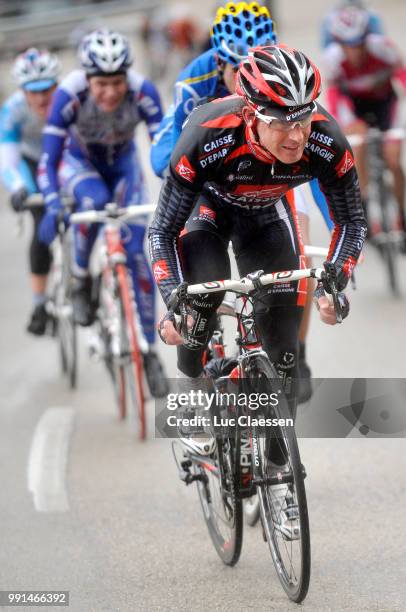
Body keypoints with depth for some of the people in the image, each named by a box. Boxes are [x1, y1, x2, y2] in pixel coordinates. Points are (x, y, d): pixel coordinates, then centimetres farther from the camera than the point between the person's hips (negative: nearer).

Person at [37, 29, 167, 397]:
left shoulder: (143, 93, -31)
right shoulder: (69, 95, -33)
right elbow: (49, 158, -30)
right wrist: (52, 207, -43)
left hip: (123, 162, 1)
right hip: (79, 161, -1)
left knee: (135, 251, -12)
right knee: (95, 201, -37)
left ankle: (149, 350, -2)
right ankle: (81, 281, -11)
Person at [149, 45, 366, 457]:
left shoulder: (327, 143, -35)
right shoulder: (206, 140, -42)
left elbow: (351, 222, -18)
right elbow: (163, 232, -31)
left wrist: (331, 284, -35)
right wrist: (173, 305, -45)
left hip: (266, 212, 2)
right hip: (207, 205, -2)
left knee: (283, 324, -9)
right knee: (206, 287, -28)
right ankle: (189, 391, -3)